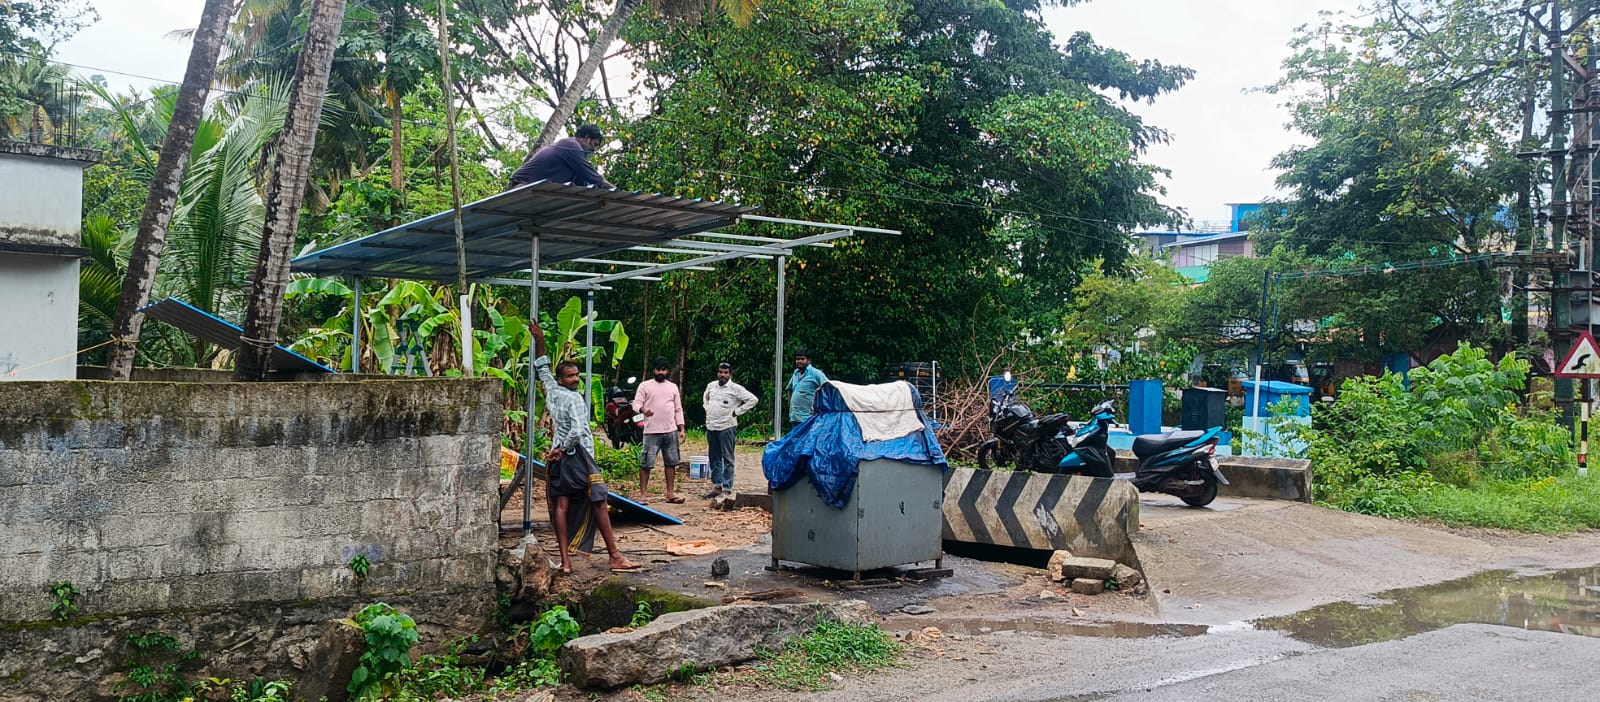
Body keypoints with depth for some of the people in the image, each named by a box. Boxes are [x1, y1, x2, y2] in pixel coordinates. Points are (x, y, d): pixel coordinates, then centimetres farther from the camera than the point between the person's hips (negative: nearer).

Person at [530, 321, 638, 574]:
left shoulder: (551, 391, 8)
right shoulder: (575, 399, -11)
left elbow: (542, 368, 24)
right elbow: (577, 431, -23)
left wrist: (539, 341, 25)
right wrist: (562, 449, -10)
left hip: (558, 457, 7)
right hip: (578, 457, -7)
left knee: (561, 506, 2)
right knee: (598, 504, -4)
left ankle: (565, 560, -3)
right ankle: (615, 556, -3)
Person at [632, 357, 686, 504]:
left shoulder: (673, 387, 13)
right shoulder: (645, 386, 1)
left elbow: (678, 409, 14)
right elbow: (636, 404, -5)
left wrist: (681, 429, 6)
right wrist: (643, 409, -29)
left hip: (671, 431, 4)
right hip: (652, 432, -4)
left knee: (671, 463, 7)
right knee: (646, 464, -5)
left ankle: (670, 493, 14)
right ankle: (642, 495, 0)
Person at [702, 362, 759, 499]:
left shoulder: (736, 388, -8)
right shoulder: (711, 385, 9)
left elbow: (753, 400, -10)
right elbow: (705, 397, 31)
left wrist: (737, 412, -10)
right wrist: (707, 409, 15)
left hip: (726, 427, -6)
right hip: (711, 426, 6)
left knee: (727, 459, -3)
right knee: (714, 459, 12)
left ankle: (727, 489, -1)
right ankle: (717, 486, 21)